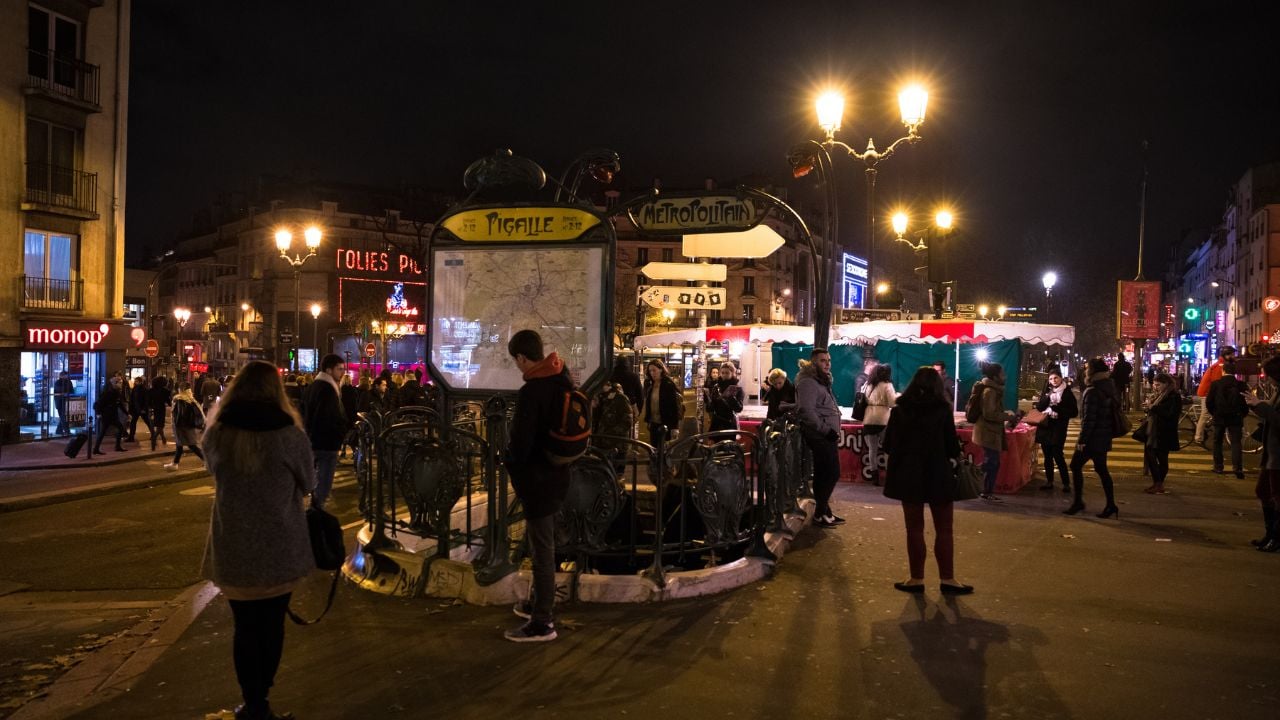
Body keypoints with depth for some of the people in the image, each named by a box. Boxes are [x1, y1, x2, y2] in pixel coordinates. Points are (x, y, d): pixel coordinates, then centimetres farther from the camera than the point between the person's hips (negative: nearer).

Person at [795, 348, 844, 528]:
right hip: (820, 436, -10)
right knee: (831, 473, -9)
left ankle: (823, 511, 22)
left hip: (826, 435, 10)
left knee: (824, 474, 14)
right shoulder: (808, 383, -15)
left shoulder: (822, 382, 19)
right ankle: (820, 514, -1)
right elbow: (806, 411, -25)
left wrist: (831, 430, 16)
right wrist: (826, 430, -23)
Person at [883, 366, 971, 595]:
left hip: (908, 474, 2)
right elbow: (951, 443, -5)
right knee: (944, 529, 9)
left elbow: (888, 445, 2)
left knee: (914, 529, 9)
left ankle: (917, 579, 13)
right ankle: (947, 579, 12)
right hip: (938, 474, -2)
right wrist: (955, 456, 16)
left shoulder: (899, 409, -2)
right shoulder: (942, 409, -8)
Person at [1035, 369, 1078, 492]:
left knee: (1058, 456, -9)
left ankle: (1066, 483, -2)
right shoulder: (1046, 391, 10)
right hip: (1044, 427, 5)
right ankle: (1049, 482, 16)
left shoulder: (1067, 393, -3)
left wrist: (1059, 411, -17)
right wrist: (1047, 397, -14)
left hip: (1058, 429, -5)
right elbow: (1039, 407, 1)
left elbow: (1074, 412, -5)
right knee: (1047, 456, 8)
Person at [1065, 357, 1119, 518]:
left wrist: (1082, 439, -18)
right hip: (1104, 436, 9)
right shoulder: (1108, 387, 9)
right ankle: (1111, 505, 12)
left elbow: (1089, 419, -21)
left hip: (1093, 438, -9)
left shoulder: (1092, 392, -18)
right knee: (1101, 469, 12)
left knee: (1076, 466, 1)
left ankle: (1078, 502, 3)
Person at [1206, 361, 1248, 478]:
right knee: (1236, 442, 2)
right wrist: (1241, 415, 14)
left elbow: (1208, 402, -5)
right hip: (1236, 418, 1)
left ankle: (1218, 467, 14)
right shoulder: (1241, 385, -4)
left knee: (1217, 442, 13)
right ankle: (1238, 468, -12)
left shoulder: (1216, 384, -7)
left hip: (1219, 417, -1)